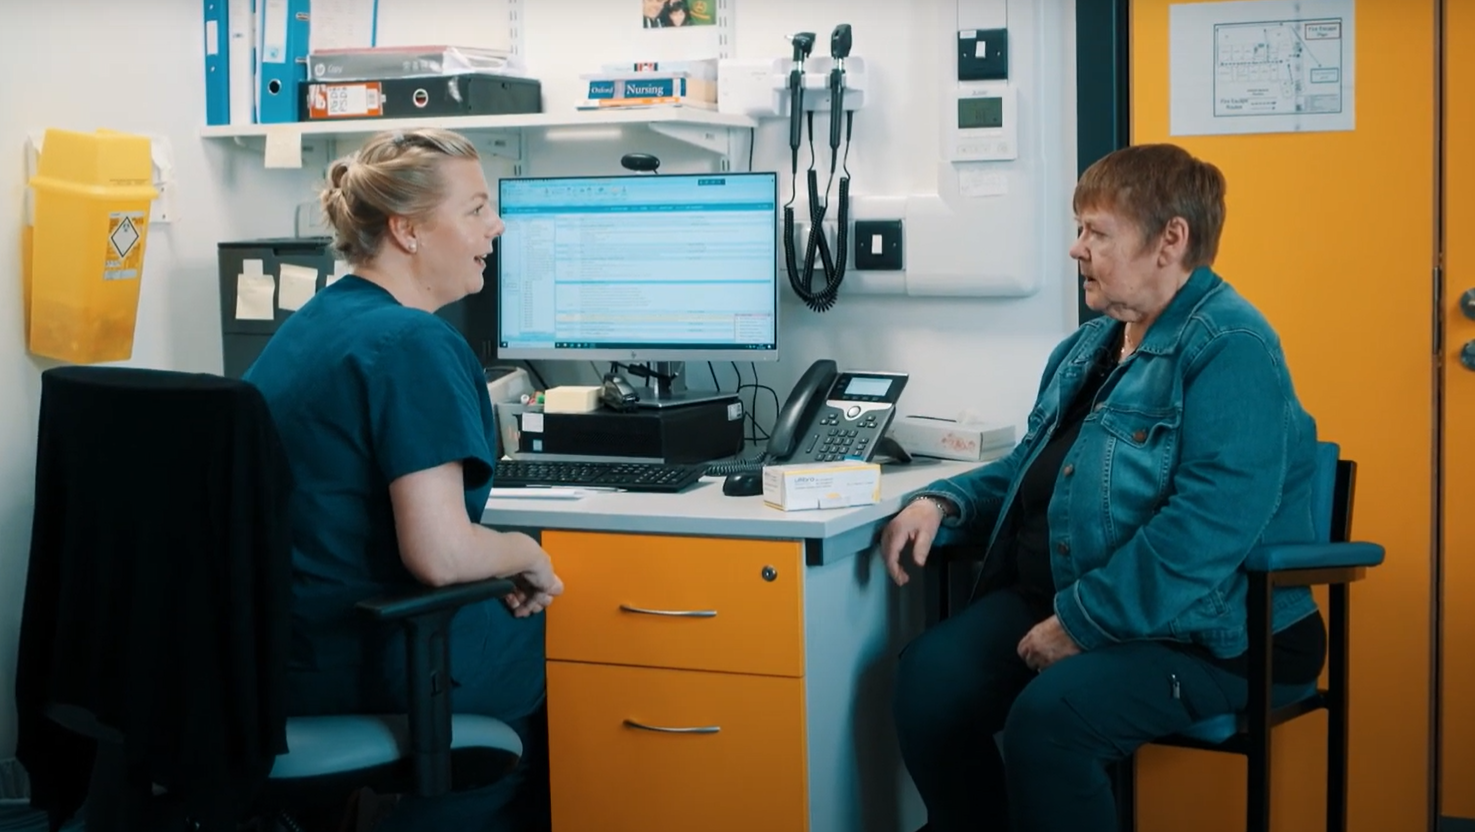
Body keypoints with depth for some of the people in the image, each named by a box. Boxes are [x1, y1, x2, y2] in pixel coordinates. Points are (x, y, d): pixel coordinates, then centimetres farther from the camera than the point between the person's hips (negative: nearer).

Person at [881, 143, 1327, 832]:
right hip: (1049, 596, 8)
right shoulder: (1087, 347, 17)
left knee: (1048, 717, -32)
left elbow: (1206, 530, -23)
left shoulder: (1230, 352, -13)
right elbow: (1030, 468, 29)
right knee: (928, 675, -17)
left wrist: (1079, 624, -20)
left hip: (1196, 630, -8)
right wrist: (943, 503, 8)